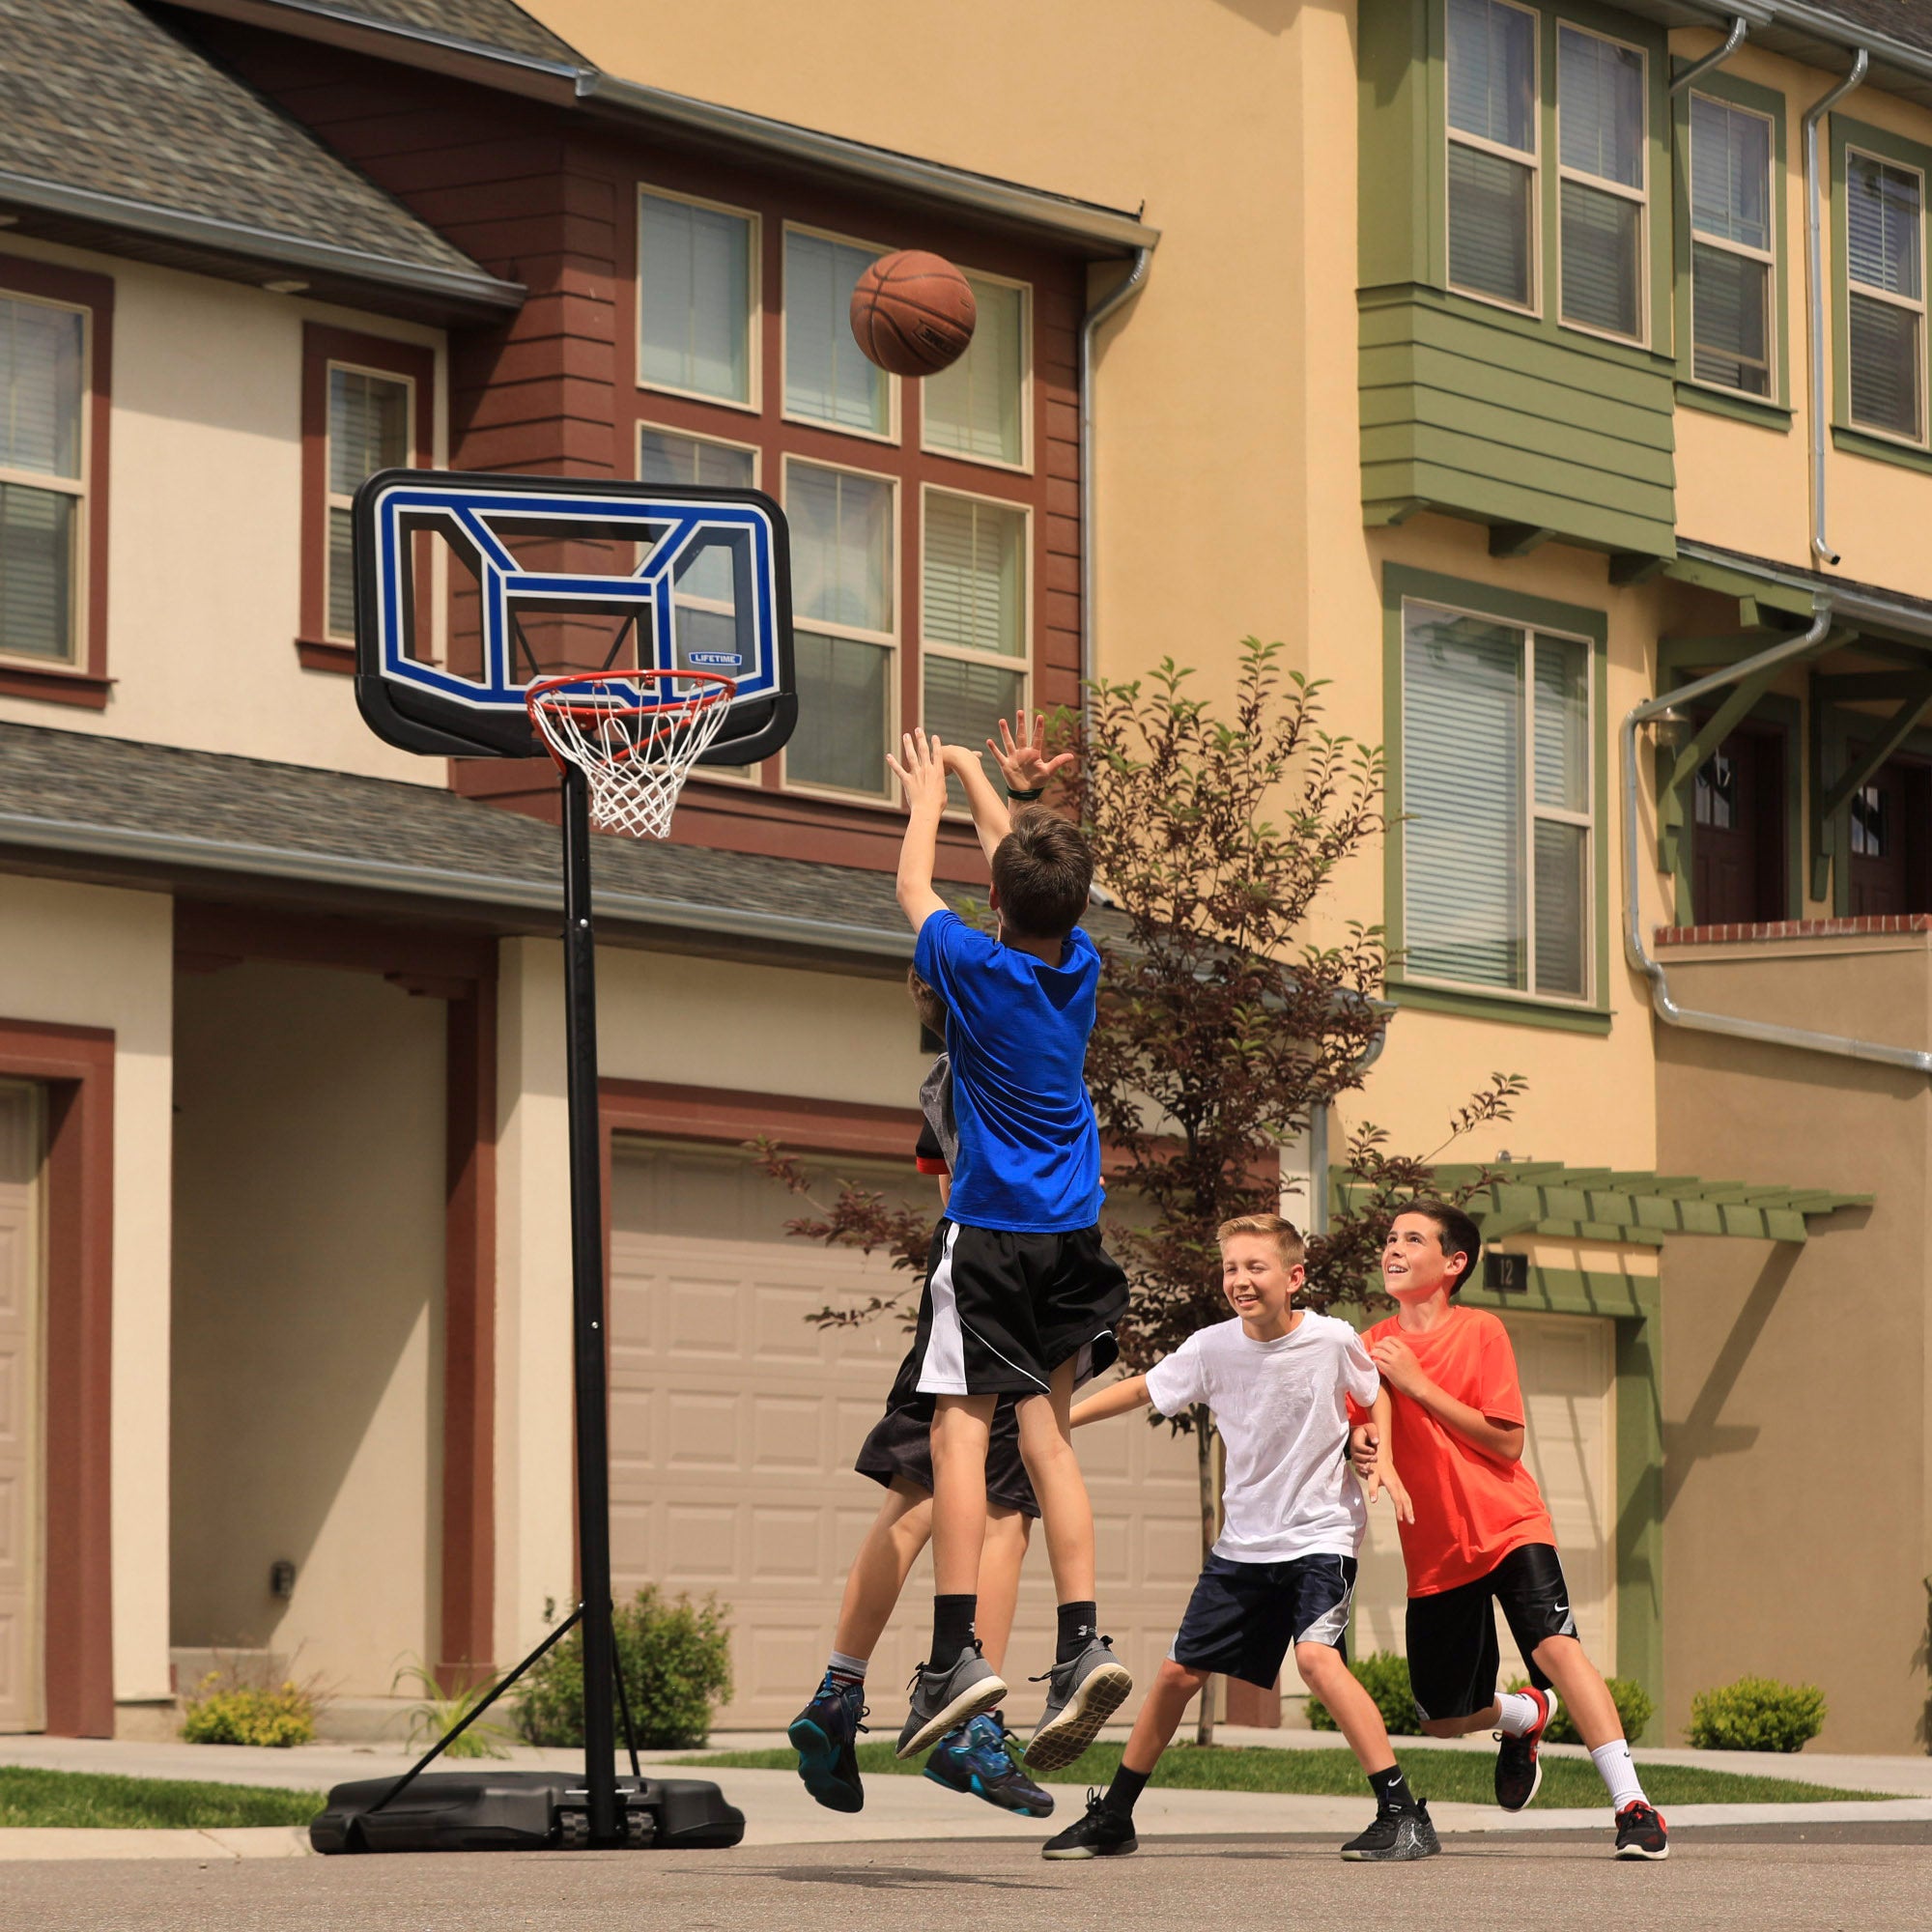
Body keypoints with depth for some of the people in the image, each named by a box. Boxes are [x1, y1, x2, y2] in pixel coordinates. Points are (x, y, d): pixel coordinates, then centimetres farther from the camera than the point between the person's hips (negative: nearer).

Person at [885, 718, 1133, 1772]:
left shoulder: (976, 966, -11)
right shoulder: (1081, 967, 3)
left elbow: (913, 888, 9)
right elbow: (1035, 882, 23)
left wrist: (930, 793, 26)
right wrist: (989, 783, 37)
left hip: (988, 1232, -5)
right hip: (1072, 1234, 5)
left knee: (960, 1432, -6)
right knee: (1048, 1436, 6)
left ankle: (955, 1654, -15)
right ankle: (1082, 1648, -5)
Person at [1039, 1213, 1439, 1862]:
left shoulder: (1333, 1341, -13)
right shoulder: (1213, 1347, -5)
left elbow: (1381, 1400, 5)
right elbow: (1140, 1390, 8)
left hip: (1321, 1536, -5)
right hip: (1242, 1541, 5)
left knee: (1317, 1657, -27)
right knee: (1180, 1671, 8)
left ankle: (1403, 1815, -24)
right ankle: (1112, 1819, 23)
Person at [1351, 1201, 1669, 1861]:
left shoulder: (1481, 1331, -6)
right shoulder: (1375, 1345, 5)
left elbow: (1507, 1443, -13)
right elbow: (1373, 1422, 4)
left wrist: (1418, 1385, -17)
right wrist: (1365, 1447, -20)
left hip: (1508, 1528, -5)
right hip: (1434, 1552, 5)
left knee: (1555, 1645, -29)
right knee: (1442, 1719, 9)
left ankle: (1632, 1806, -31)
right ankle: (1525, 1715, 44)